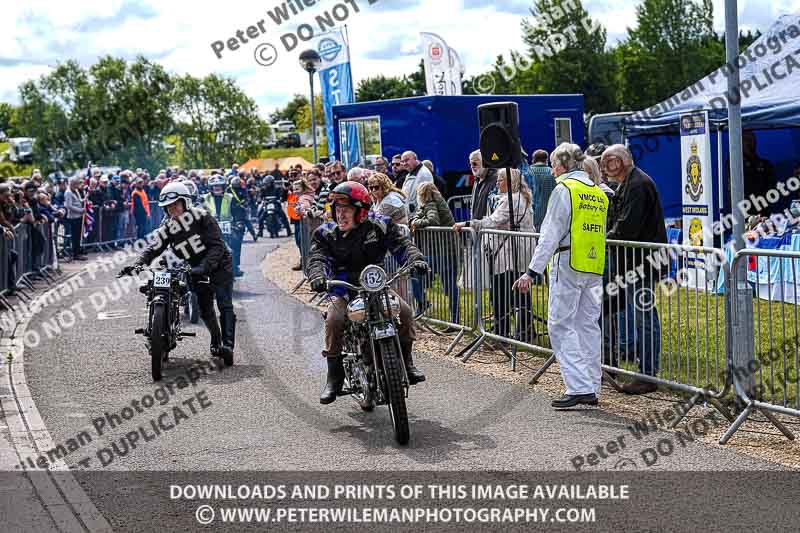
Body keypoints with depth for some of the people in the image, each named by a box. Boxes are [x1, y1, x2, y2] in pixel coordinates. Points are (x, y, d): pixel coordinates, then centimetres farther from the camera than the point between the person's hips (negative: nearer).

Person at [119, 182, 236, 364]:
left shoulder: (201, 217, -18)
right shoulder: (167, 228, -5)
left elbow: (217, 246, -23)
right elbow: (153, 248, -14)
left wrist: (204, 267, -36)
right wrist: (136, 264, -33)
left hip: (219, 265, -5)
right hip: (197, 270, 5)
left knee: (225, 306, -16)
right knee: (205, 309, 7)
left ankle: (228, 344, -22)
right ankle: (216, 340, 31)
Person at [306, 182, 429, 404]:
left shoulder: (379, 226, 0)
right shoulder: (326, 233, 0)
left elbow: (402, 243, -7)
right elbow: (317, 258, -13)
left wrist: (415, 260, -28)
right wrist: (318, 277, -36)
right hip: (343, 290, -1)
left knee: (404, 310, -21)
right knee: (334, 320, -29)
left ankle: (406, 363, 0)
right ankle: (334, 378, -15)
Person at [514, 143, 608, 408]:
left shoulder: (564, 189, -7)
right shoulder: (599, 192, 15)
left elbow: (551, 235, -12)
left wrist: (532, 271, -12)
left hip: (569, 264, -7)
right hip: (594, 268, 7)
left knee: (561, 325, -4)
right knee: (588, 325, 10)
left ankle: (579, 387, -12)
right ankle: (592, 389, 11)